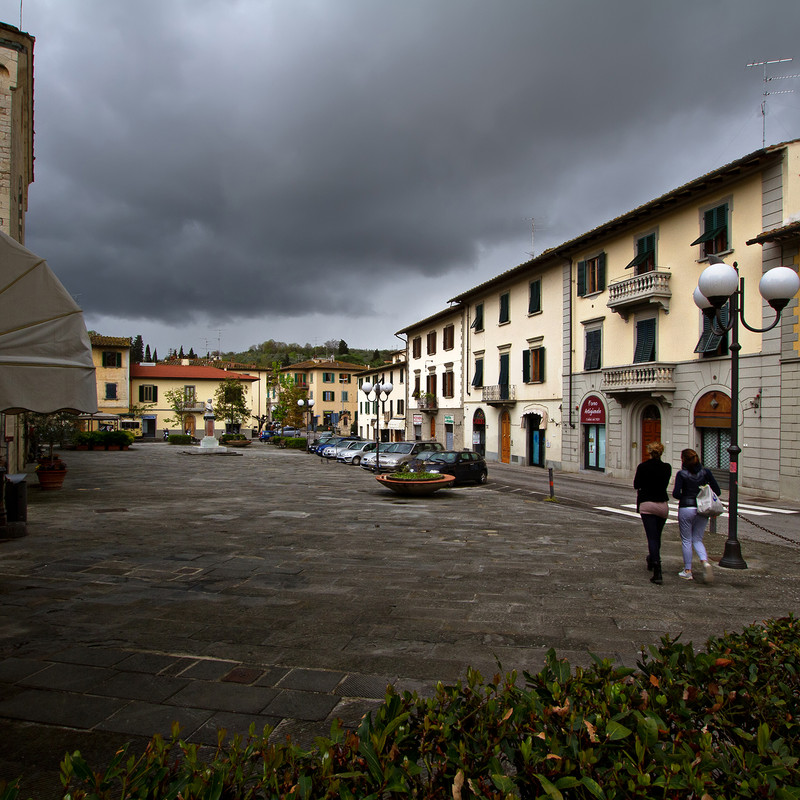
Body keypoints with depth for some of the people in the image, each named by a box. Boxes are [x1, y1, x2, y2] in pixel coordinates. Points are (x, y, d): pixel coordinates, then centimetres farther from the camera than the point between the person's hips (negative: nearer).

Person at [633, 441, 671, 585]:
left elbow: (636, 485, 1)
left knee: (652, 537, -6)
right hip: (662, 504, 3)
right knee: (657, 536, 21)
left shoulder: (642, 467, -8)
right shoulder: (667, 467, -2)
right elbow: (665, 483, 10)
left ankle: (658, 572, -17)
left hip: (646, 504, -3)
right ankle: (652, 561, 40)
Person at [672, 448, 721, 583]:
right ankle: (705, 562, -11)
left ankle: (687, 571, 14)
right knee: (697, 540, 15)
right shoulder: (705, 472, 0)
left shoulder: (681, 474, -9)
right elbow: (717, 491, -1)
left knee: (686, 540, 9)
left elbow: (676, 493, -14)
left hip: (686, 509, -3)